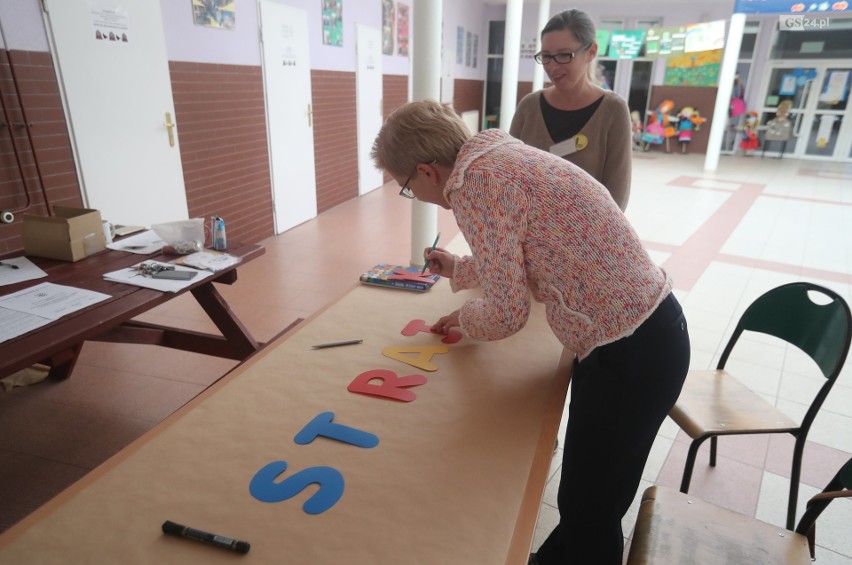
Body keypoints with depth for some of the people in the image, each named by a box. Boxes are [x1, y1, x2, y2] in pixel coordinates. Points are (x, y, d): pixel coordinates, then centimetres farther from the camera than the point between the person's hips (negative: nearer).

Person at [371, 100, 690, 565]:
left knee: (588, 511, 11)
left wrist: (462, 318, 3)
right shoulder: (495, 153, 9)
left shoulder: (476, 181, -20)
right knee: (584, 495, 26)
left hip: (631, 352, -9)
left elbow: (506, 313, -18)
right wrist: (459, 270, 33)